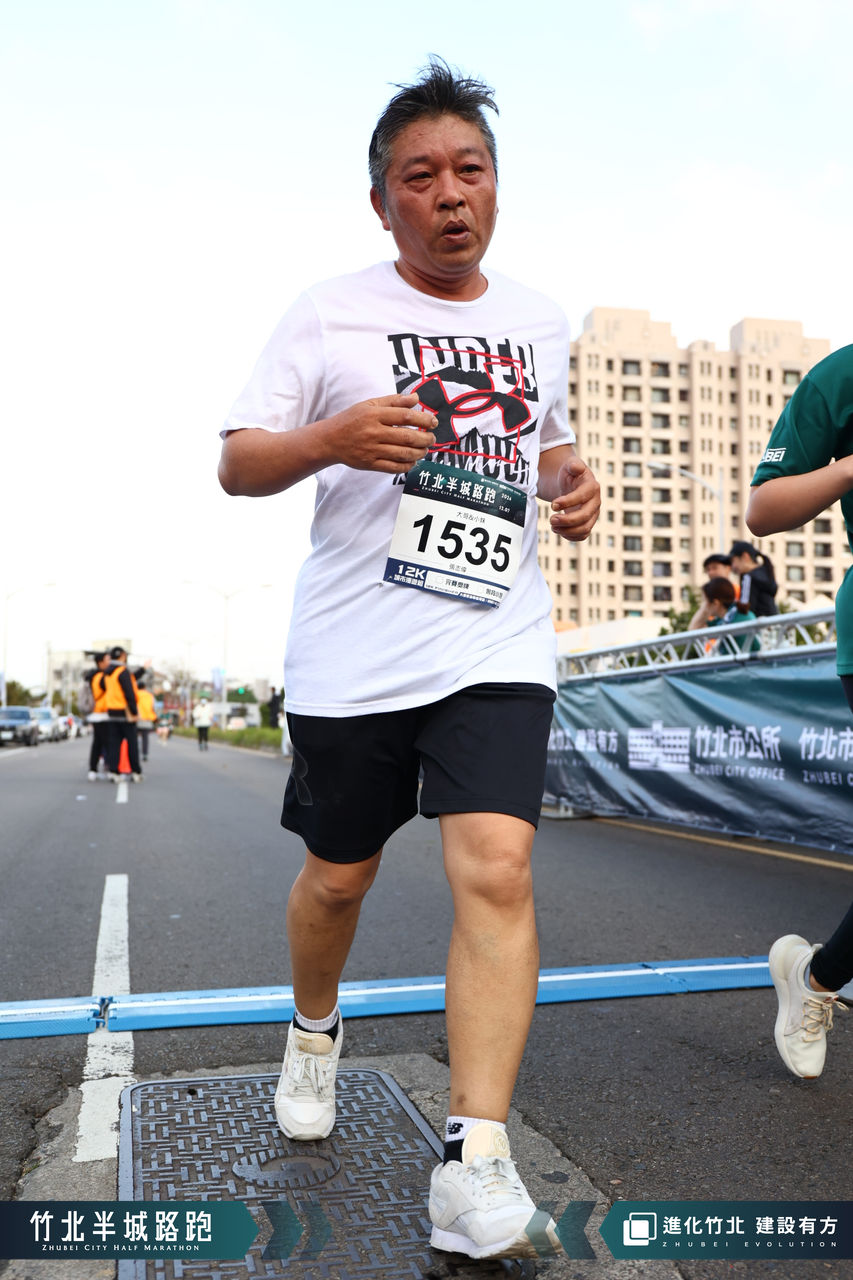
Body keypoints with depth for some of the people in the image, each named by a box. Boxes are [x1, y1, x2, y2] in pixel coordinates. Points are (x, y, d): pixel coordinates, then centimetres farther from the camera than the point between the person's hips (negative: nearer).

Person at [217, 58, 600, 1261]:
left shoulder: (538, 319, 14)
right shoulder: (331, 312, 2)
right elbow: (237, 464, -1)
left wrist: (573, 481, 5)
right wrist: (337, 438, -21)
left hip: (498, 643, 2)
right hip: (354, 650, -1)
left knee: (496, 870, -15)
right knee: (340, 875, 12)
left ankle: (474, 1164, -7)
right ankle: (314, 1031, 43)